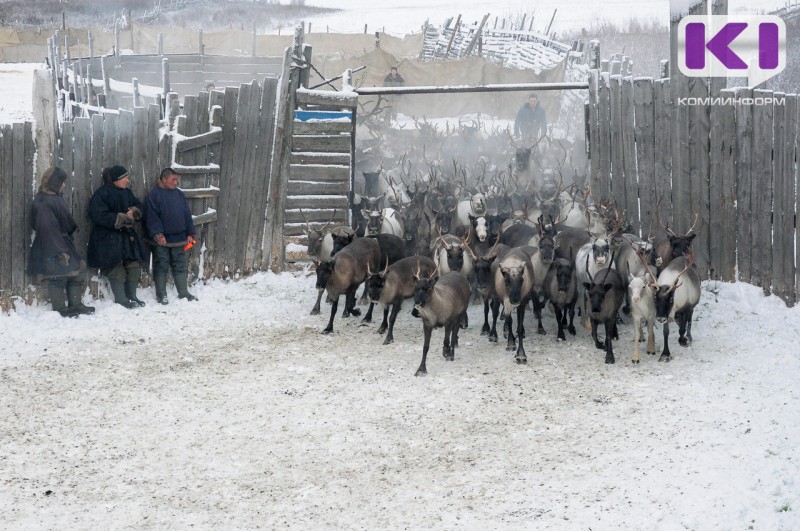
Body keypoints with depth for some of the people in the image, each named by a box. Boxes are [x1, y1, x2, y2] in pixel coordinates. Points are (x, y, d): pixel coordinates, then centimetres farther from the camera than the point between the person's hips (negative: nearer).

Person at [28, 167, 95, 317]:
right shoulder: (43, 202, -20)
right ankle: (60, 309, 8)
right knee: (59, 276, -2)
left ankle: (75, 305, 21)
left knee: (78, 271, 12)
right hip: (51, 246, -10)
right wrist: (60, 250, -24)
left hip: (63, 241, 10)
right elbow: (48, 229, -24)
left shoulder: (56, 198, 10)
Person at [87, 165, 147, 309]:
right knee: (117, 270, -4)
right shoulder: (102, 194, -14)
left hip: (127, 235, 8)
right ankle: (120, 299, 5)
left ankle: (131, 296, 18)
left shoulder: (126, 192, 10)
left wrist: (134, 212, -8)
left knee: (134, 267, 7)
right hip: (109, 238, -7)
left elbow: (138, 206, 19)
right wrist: (123, 219, -21)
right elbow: (99, 216, -23)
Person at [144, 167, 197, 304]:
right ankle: (161, 294, 12)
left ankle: (183, 292, 18)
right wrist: (157, 234, -20)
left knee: (181, 266, 9)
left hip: (180, 239, 5)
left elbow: (187, 215, 12)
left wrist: (190, 234, 7)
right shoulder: (154, 195, -8)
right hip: (162, 239, -5)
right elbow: (152, 217, -13)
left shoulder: (179, 194, 10)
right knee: (161, 267, 4)